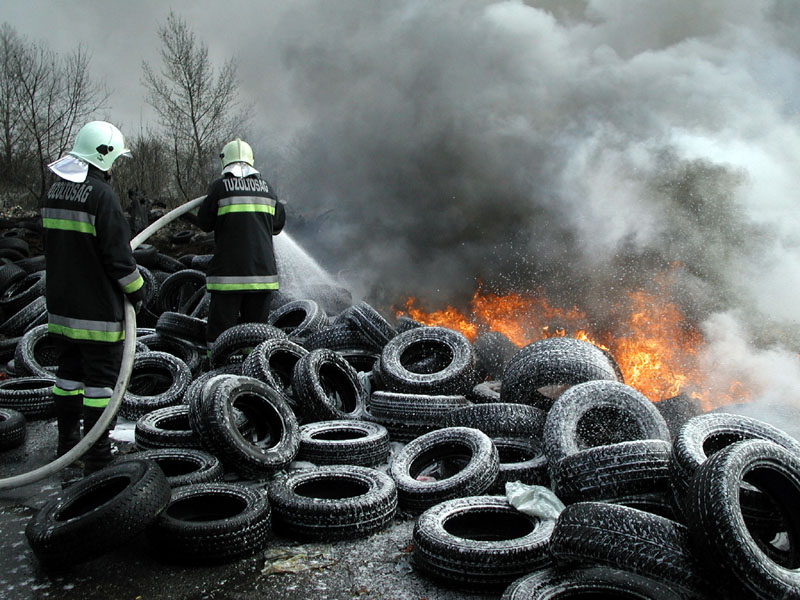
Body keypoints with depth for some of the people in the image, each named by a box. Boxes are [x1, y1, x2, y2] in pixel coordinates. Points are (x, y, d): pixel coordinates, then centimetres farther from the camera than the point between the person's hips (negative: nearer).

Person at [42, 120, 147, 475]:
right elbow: (118, 253, -18)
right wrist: (136, 289, -5)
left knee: (68, 372, 19)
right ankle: (97, 457, 7)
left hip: (60, 304, 8)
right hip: (98, 309, -8)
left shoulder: (54, 192, 9)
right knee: (101, 378, 0)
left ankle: (67, 445, 30)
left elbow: (50, 245, 17)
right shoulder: (101, 195, -17)